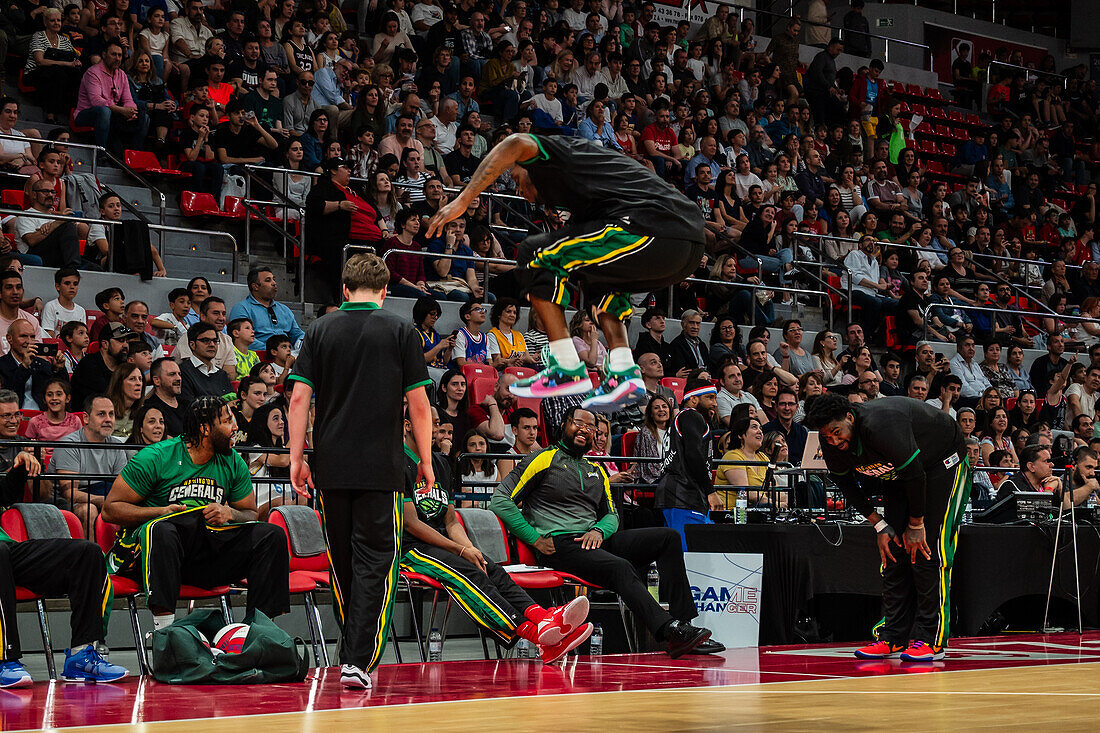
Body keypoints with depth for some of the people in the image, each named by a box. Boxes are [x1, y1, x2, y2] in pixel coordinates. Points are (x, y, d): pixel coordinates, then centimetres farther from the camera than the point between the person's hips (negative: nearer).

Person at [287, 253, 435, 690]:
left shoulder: (320, 330, 7)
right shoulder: (400, 331, 1)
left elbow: (299, 397, 2)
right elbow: (418, 403, -1)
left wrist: (296, 458, 5)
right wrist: (425, 460, 6)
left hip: (331, 465, 3)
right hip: (381, 466, -3)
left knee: (342, 560, 14)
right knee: (375, 559, -2)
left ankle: (354, 652, 24)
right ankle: (359, 659, -13)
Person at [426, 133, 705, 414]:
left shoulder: (560, 149, 12)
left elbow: (517, 144, -8)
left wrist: (462, 201, -8)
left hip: (649, 232, -9)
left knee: (533, 253, 4)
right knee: (599, 276, 35)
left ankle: (568, 369, 2)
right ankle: (624, 375, 15)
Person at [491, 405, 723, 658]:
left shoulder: (596, 471, 25)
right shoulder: (544, 460, 4)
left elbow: (611, 514, 24)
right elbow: (500, 500, -4)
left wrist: (599, 530, -2)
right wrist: (536, 539, -9)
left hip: (596, 540, 7)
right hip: (561, 546, -7)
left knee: (668, 537, -9)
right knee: (621, 568, -35)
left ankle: (683, 623, -18)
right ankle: (671, 632, -48)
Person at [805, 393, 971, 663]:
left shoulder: (880, 426, -38)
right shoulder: (832, 445, -15)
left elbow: (916, 475, -30)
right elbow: (845, 483, 4)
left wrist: (916, 524, -18)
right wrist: (879, 525, -1)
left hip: (944, 463, -7)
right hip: (898, 473, 7)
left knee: (928, 551, -14)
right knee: (893, 551, -1)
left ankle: (930, 640, -13)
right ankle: (894, 638, 2)